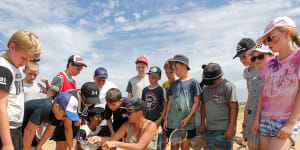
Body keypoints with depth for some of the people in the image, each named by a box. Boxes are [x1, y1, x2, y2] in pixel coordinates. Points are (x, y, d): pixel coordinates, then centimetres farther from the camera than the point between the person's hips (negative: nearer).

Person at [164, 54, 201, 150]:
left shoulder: (193, 82, -2)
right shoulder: (174, 84, 11)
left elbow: (196, 102, -5)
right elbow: (170, 102, 13)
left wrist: (188, 118, -12)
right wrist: (166, 118, 7)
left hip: (187, 123, -4)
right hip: (172, 122, 4)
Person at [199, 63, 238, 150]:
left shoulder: (227, 86, -10)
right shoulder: (205, 87, 11)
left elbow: (234, 107, -14)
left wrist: (231, 127, -18)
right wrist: (202, 123, 13)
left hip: (224, 128, -7)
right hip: (210, 128, 7)